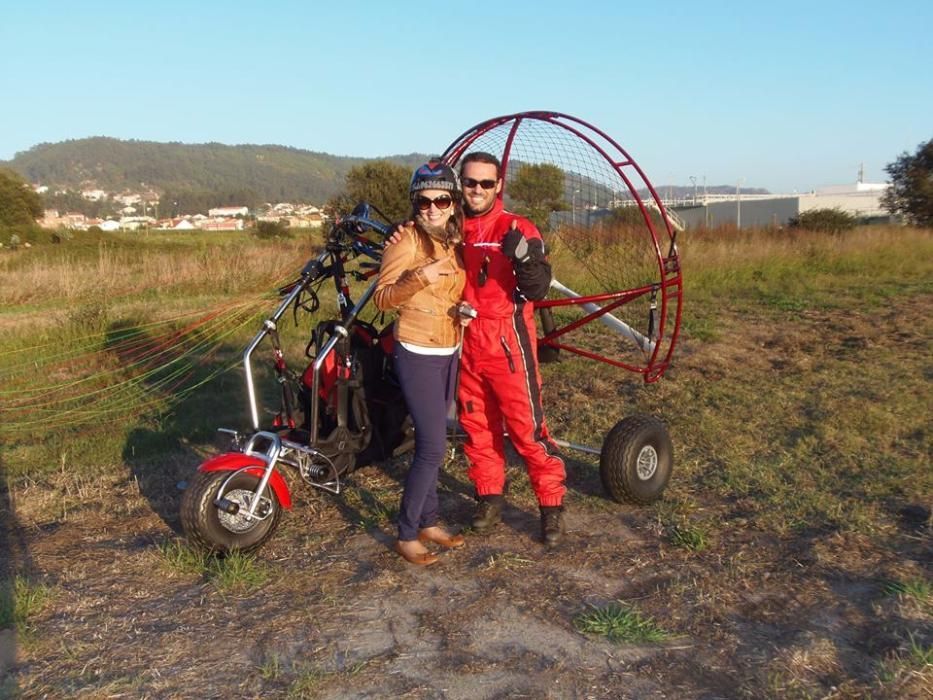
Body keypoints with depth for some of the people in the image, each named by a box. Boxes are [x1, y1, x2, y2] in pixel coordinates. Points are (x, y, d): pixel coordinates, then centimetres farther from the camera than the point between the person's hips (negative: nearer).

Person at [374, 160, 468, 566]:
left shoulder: (454, 242, 9)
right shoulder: (407, 239, -12)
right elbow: (382, 297, -16)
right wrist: (420, 277, -30)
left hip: (449, 354, 7)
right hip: (418, 355, -7)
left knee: (430, 444, 14)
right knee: (433, 448, -8)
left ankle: (428, 522, 26)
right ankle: (406, 536, 6)